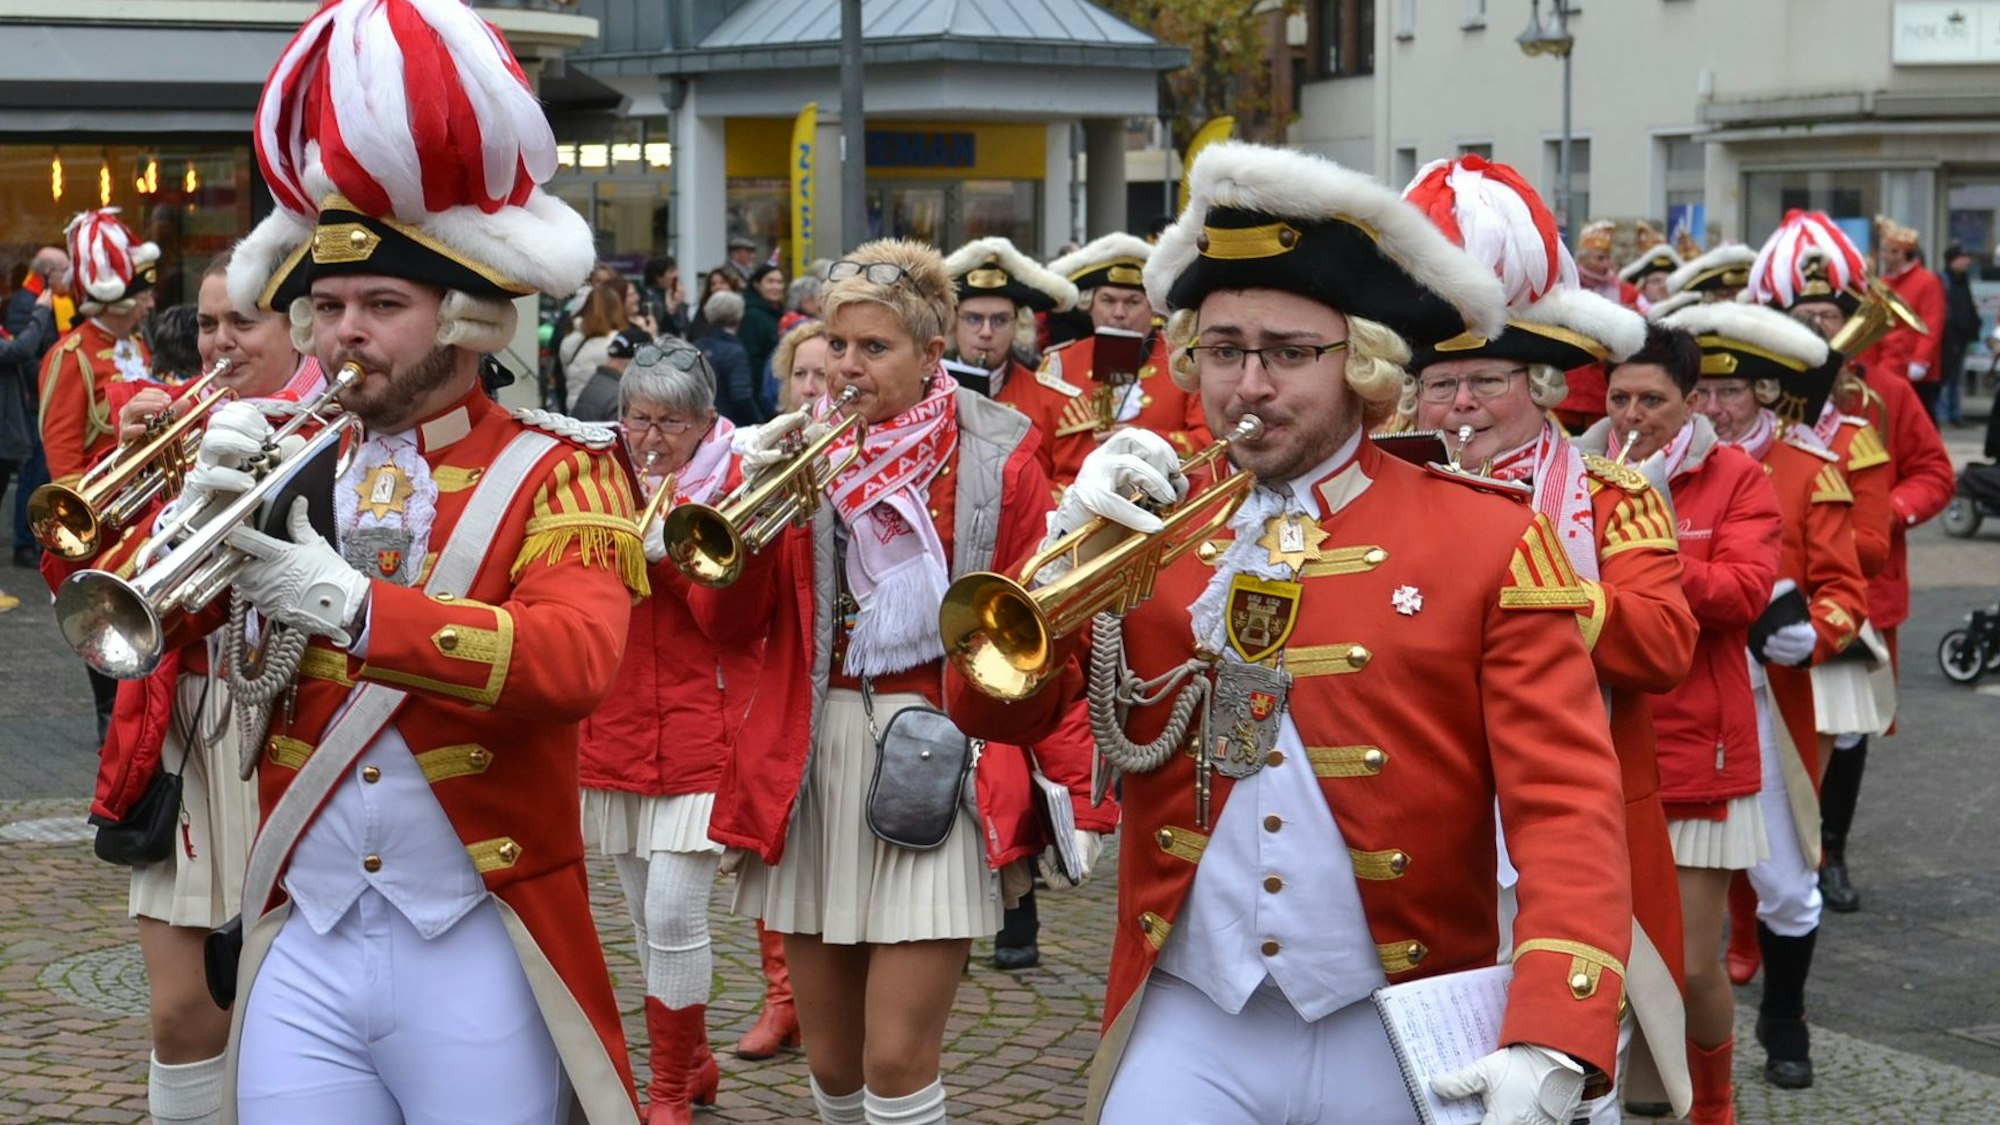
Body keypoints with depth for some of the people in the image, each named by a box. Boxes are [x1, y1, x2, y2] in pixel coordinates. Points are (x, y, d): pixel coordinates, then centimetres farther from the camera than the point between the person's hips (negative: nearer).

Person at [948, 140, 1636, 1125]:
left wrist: (1550, 1046, -23)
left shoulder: (1490, 543, -4)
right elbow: (990, 710, -1)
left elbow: (1569, 810, -10)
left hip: (1399, 1039, -1)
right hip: (1188, 1027, 2)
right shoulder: (1144, 524, 4)